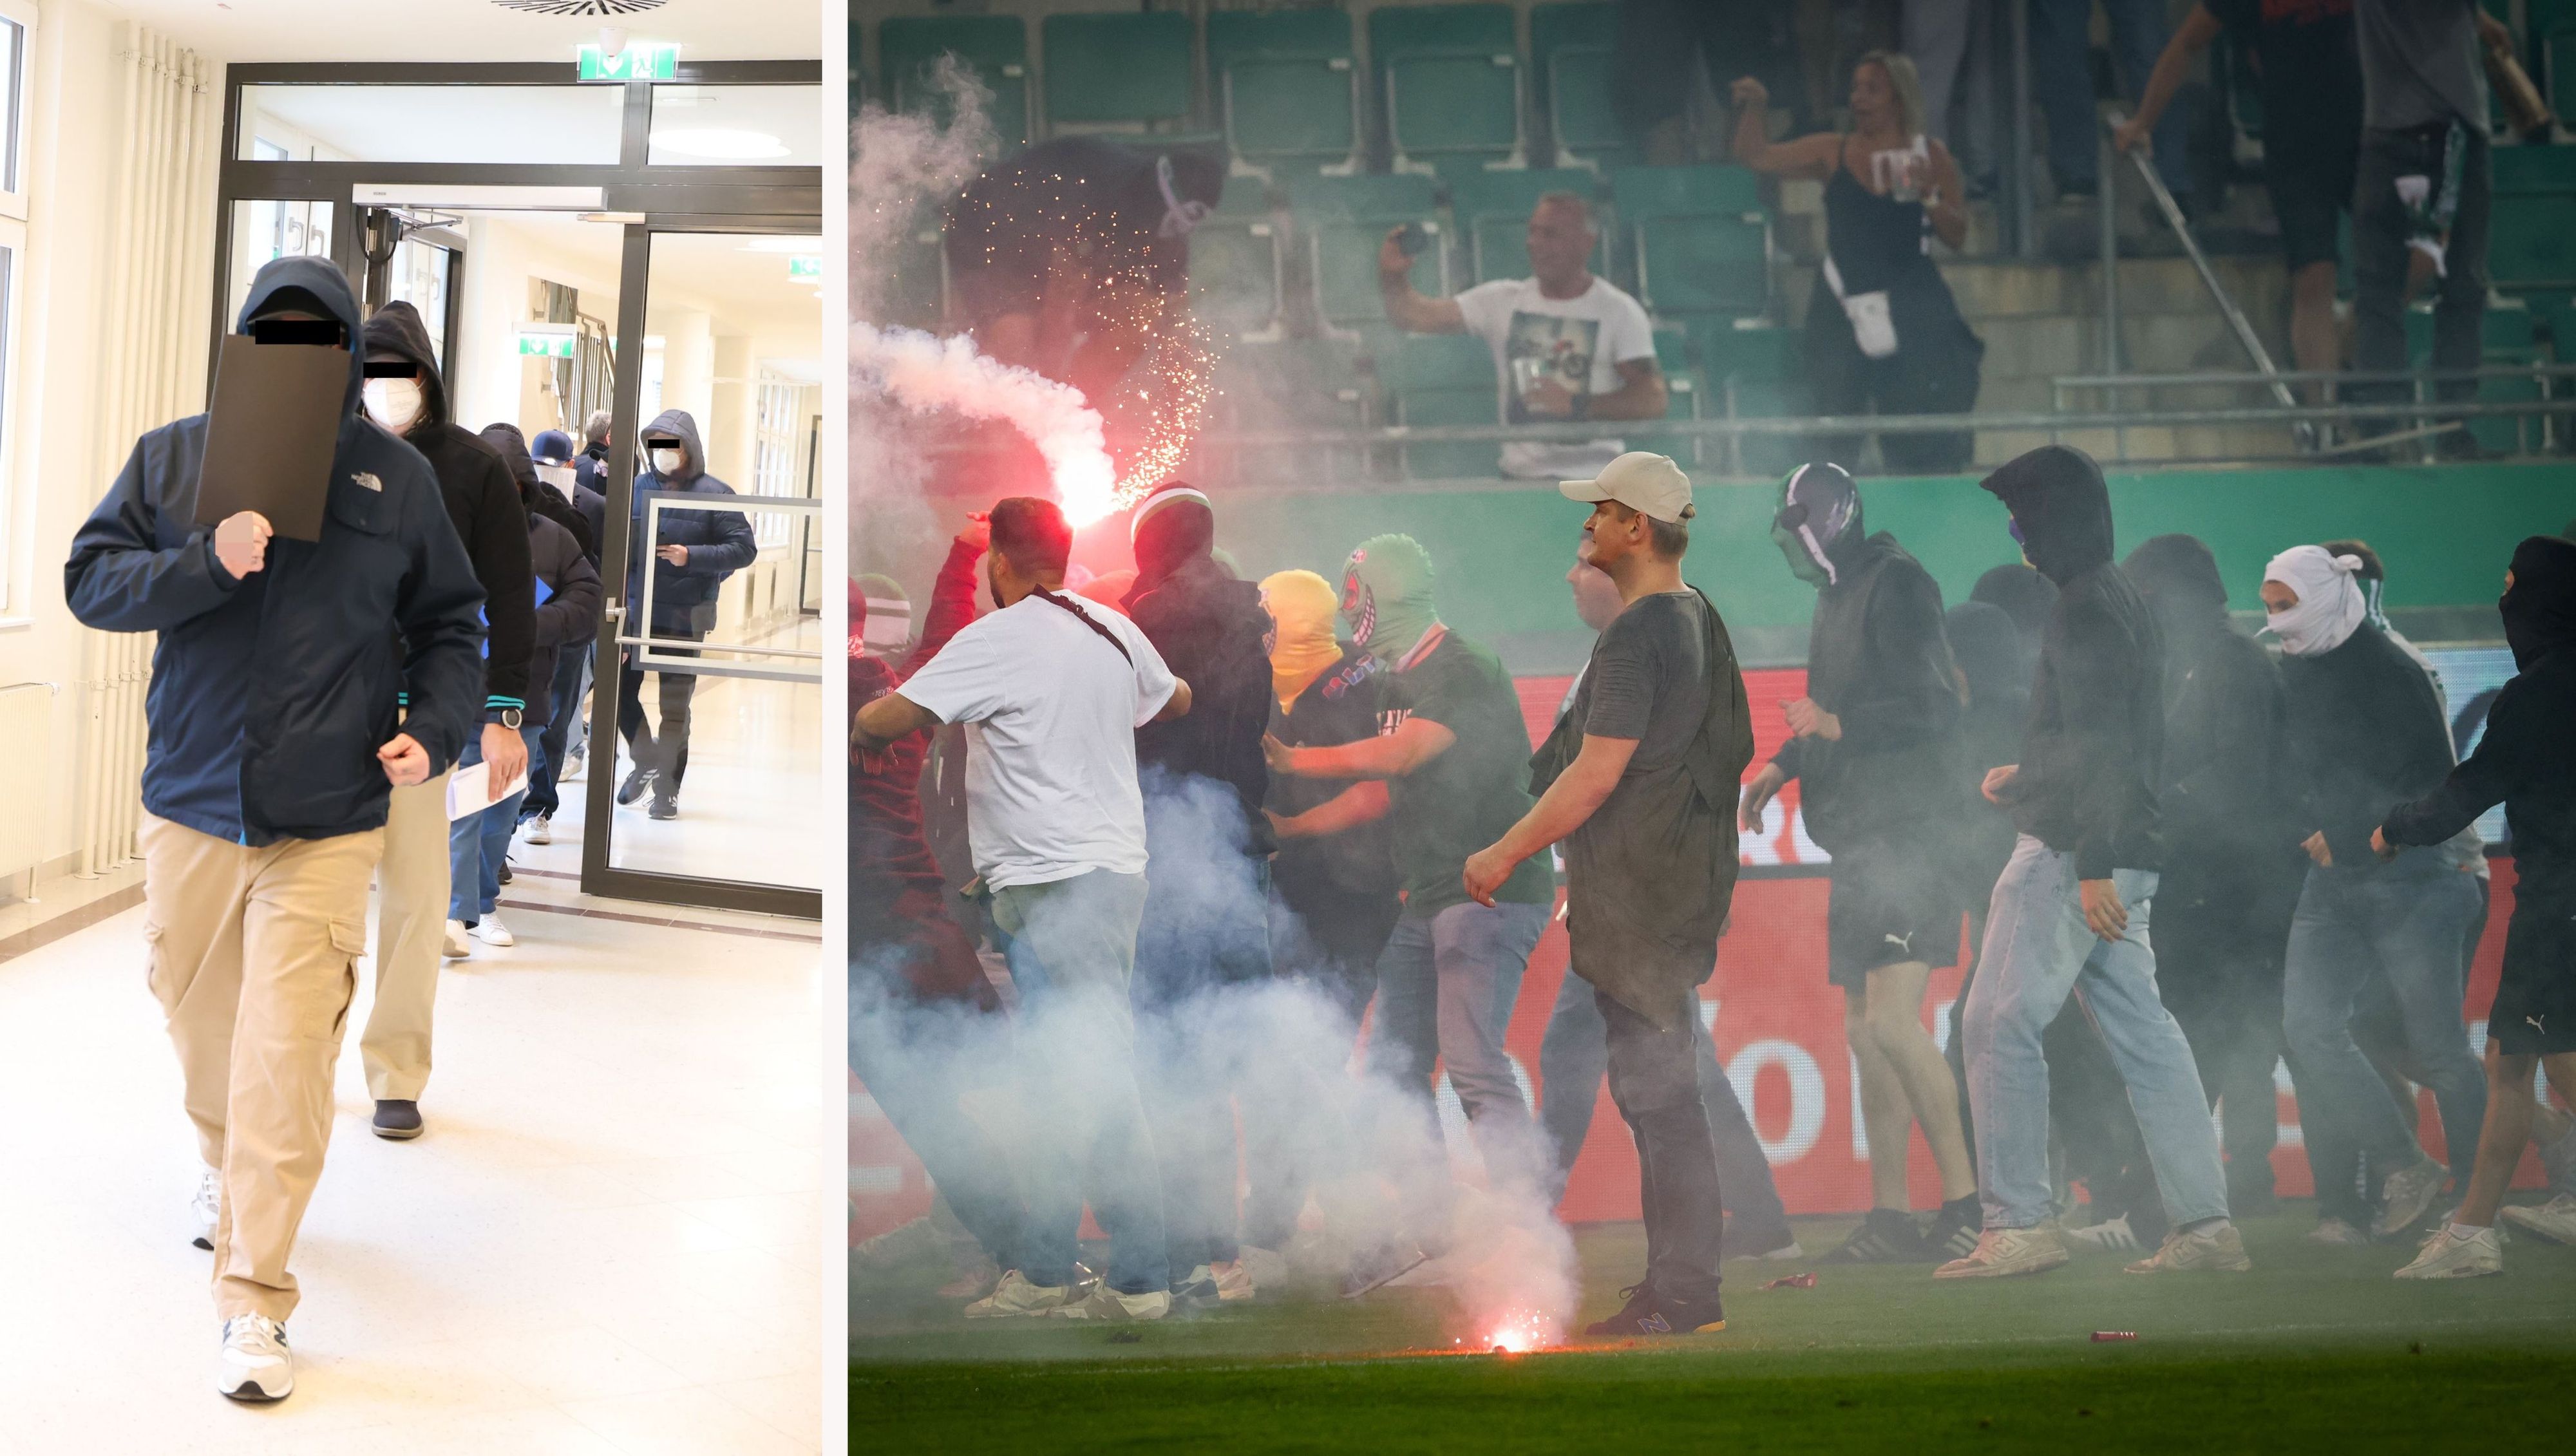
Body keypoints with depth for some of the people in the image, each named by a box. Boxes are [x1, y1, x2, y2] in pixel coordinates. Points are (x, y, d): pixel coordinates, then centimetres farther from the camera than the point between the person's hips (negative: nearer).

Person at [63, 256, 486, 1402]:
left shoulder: (398, 478, 4)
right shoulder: (170, 458, 6)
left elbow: (449, 622, 11)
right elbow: (89, 579, 1)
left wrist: (436, 727, -5)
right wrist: (205, 563, -16)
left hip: (326, 825, -3)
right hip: (189, 804, 3)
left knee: (288, 1059, -9)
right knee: (197, 1010, 19)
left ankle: (254, 1304, -1)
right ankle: (225, 1163, 50)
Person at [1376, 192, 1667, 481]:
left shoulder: (1620, 311, -1)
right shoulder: (1502, 300, 7)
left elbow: (1652, 400, -9)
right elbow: (1416, 316, -1)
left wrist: (1575, 404, -18)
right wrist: (1393, 278, -21)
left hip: (1592, 481, -2)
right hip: (1519, 477, 2)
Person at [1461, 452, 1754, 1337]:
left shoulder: (1637, 636, -17)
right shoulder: (1699, 621, 15)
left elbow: (1596, 776, -19)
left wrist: (1506, 853, -10)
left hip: (1639, 895, -10)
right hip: (1680, 885, 10)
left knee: (1654, 1088, -5)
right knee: (1664, 1084, 14)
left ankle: (1681, 1294, 2)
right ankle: (1683, 1277, 22)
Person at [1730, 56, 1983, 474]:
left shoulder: (1931, 156, 6)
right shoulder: (1834, 152, 6)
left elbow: (1957, 235, 2)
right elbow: (1757, 156, 1)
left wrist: (1928, 195, -13)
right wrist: (1751, 109, -13)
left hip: (1913, 312, 0)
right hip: (1844, 310, 1)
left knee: (1926, 447, 0)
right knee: (1833, 441, -1)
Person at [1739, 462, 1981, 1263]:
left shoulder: (1896, 584, -9)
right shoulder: (1838, 597, 19)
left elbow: (1933, 708, -18)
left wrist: (1836, 727, -16)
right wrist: (1781, 763, 19)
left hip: (1908, 832, -10)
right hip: (1863, 842, 10)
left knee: (1893, 1021, -17)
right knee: (1864, 1031, 10)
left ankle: (1968, 1199, -7)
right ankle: (1889, 1216, 16)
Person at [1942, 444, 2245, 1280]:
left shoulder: (2087, 607, -12)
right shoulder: (2120, 599, 19)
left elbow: (2103, 743, -20)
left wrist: (2092, 863, -23)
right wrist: (2027, 778, 31)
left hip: (2073, 855, -10)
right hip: (2115, 853, 10)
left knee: (1999, 1024, -6)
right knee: (2143, 1034, 9)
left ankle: (2018, 1226, -5)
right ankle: (2205, 1225, 11)